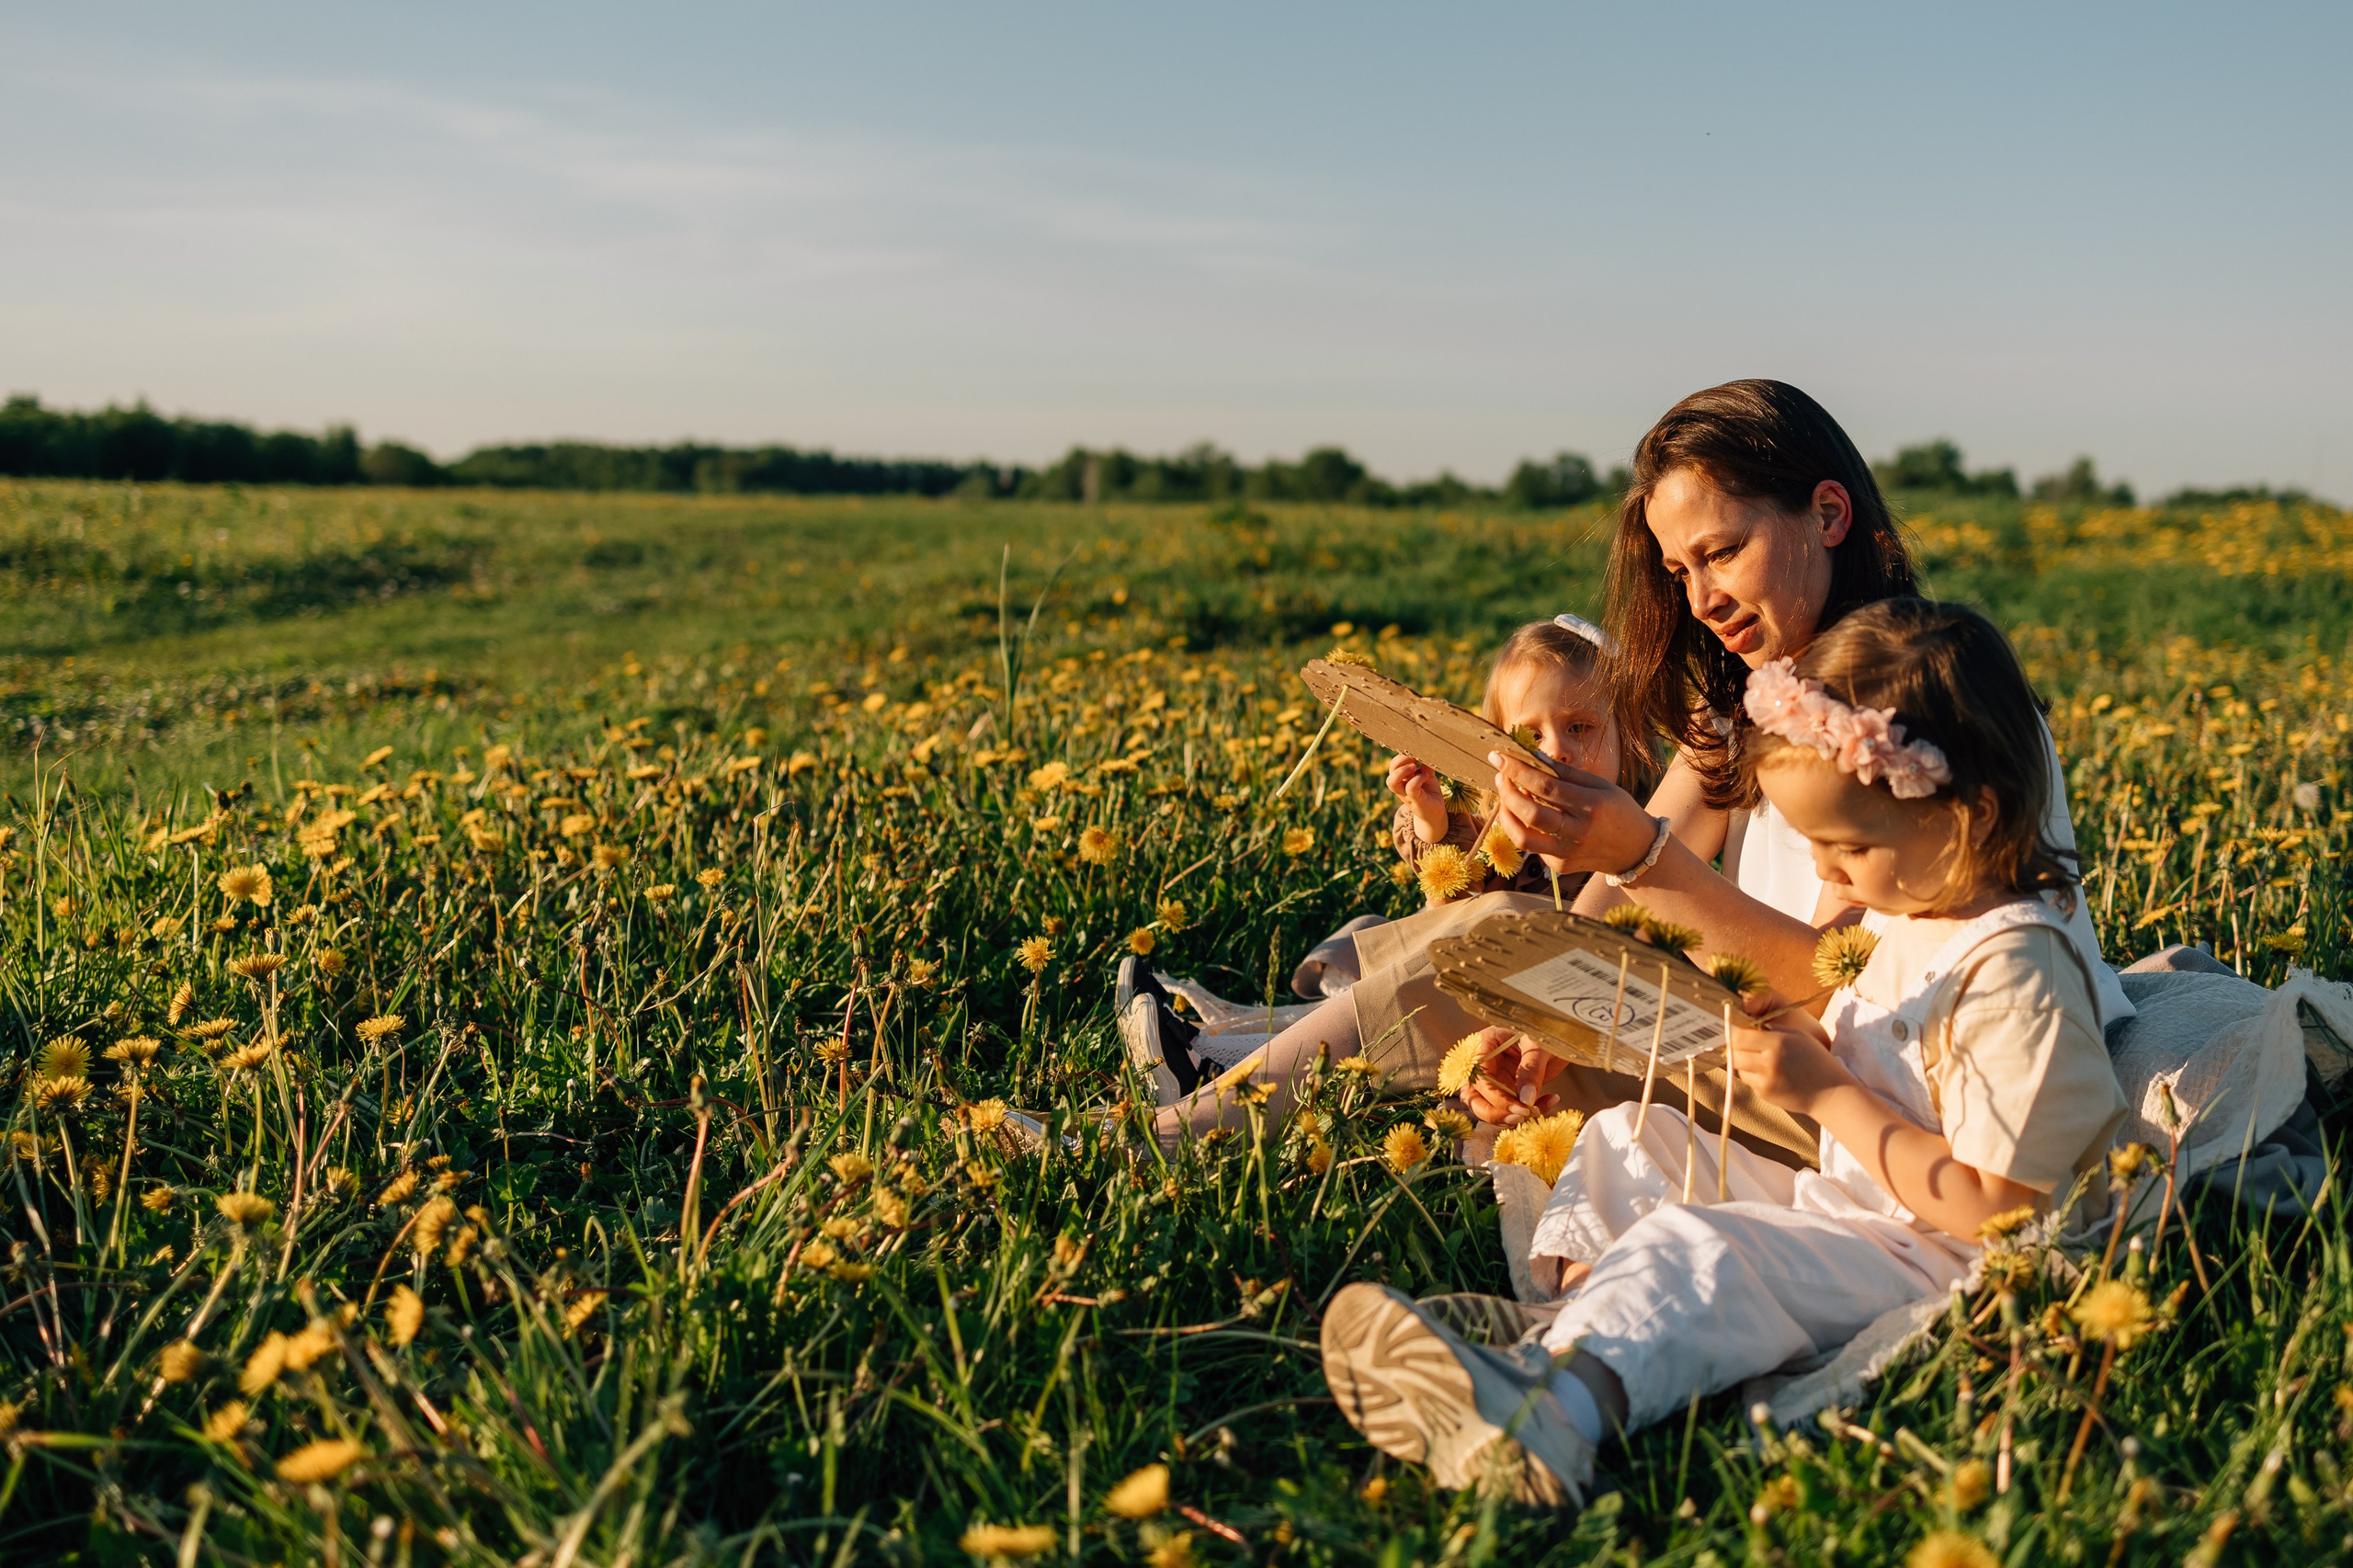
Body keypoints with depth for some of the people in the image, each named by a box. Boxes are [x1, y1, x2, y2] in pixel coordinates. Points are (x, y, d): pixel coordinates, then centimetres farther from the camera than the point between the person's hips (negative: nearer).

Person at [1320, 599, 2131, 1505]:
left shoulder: (2016, 972, -22)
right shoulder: (1905, 912, 8)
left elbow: (1994, 1207, -23)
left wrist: (1827, 1094, -21)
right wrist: (1812, 1049, -2)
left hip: (1924, 1259, -11)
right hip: (1839, 1199, 11)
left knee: (1695, 1248, -34)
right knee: (1631, 1135, 7)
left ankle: (1558, 1406, -60)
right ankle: (1564, 1303, -20)